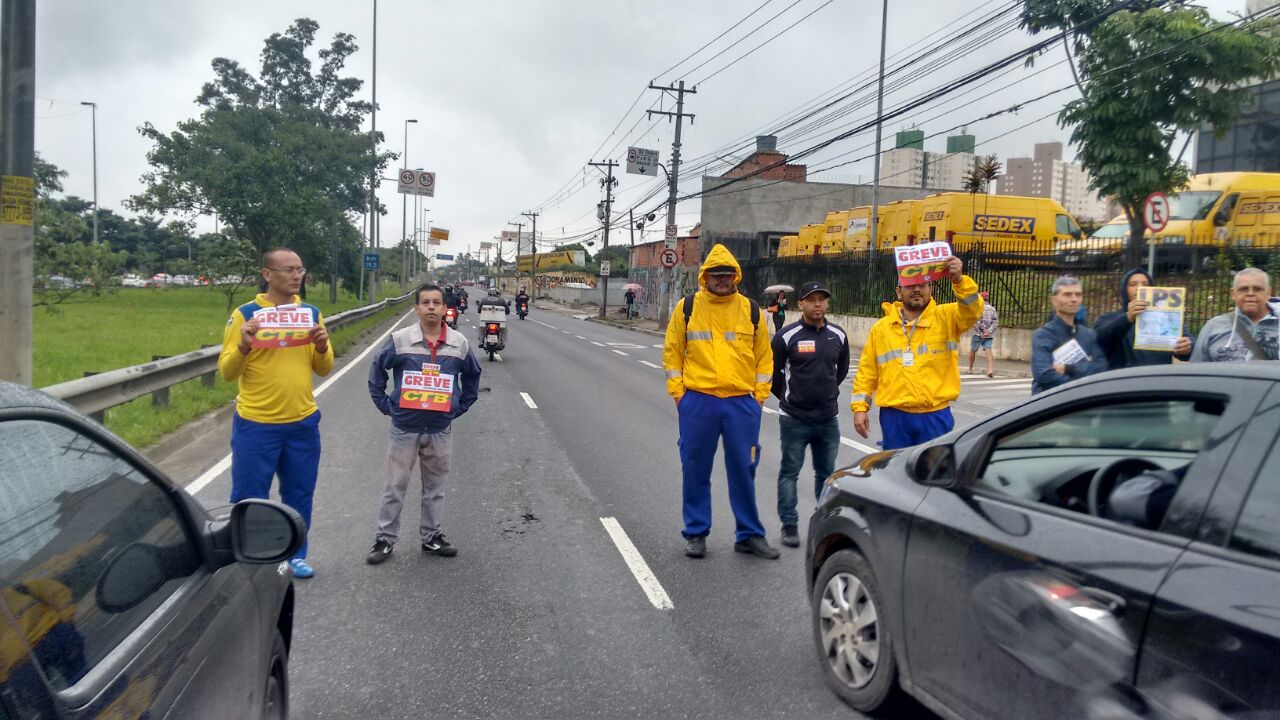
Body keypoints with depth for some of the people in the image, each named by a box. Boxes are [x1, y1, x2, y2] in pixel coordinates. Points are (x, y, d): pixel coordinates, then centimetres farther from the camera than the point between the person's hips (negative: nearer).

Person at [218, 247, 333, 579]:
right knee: (249, 497, 6)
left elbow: (324, 368, 9)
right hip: (256, 425, -4)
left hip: (303, 423, 4)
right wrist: (244, 346, -23)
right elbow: (227, 371, -5)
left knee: (299, 494, 14)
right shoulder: (245, 314, -6)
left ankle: (295, 555, 29)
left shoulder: (311, 313, 6)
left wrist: (322, 346, -11)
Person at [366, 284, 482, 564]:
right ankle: (385, 539, 18)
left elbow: (472, 376, 15)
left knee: (435, 487, 13)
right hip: (405, 427, -2)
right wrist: (385, 406, 1)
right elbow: (377, 370, 5)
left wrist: (460, 407, 9)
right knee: (395, 487, 7)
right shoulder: (399, 340, -7)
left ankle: (431, 536, 26)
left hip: (441, 430, 2)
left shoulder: (460, 343, -1)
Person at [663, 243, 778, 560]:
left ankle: (749, 535, 19)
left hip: (742, 403, 1)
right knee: (695, 471, 7)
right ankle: (695, 534, 20)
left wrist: (760, 395, 4)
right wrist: (677, 392, -1)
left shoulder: (751, 310, 7)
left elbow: (764, 356, 11)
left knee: (743, 470, 7)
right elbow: (672, 352, 6)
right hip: (698, 401, -1)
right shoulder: (687, 308, 2)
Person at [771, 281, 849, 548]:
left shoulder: (838, 335, 5)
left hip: (829, 418, 4)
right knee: (789, 473, 3)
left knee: (826, 473, 14)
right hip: (794, 419, -4)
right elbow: (772, 371, 0)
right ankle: (789, 525, 12)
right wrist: (787, 396, 6)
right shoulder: (786, 336, -9)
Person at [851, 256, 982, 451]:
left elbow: (972, 309, -19)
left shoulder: (946, 318, 2)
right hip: (894, 416, 1)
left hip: (935, 416, -1)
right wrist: (860, 407, 2)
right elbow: (867, 373, 9)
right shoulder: (881, 328, 7)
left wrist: (959, 280, -34)